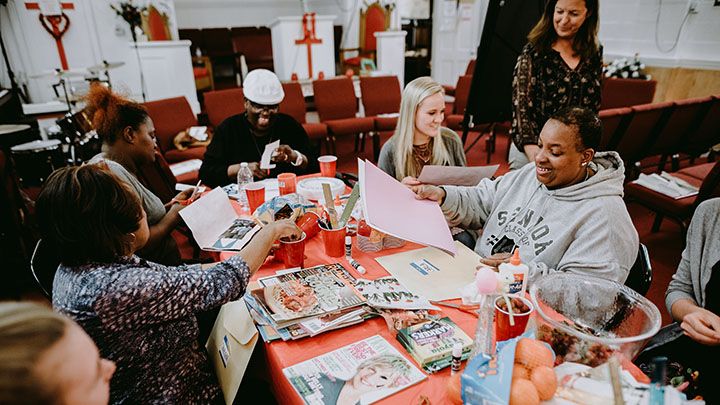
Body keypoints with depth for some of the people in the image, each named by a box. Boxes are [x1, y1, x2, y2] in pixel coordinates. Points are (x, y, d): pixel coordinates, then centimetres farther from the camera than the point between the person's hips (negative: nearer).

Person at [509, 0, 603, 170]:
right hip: (531, 151, -3)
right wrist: (537, 158, -21)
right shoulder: (533, 52, -5)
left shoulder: (594, 53, 8)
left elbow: (594, 107, 17)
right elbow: (521, 107, -12)